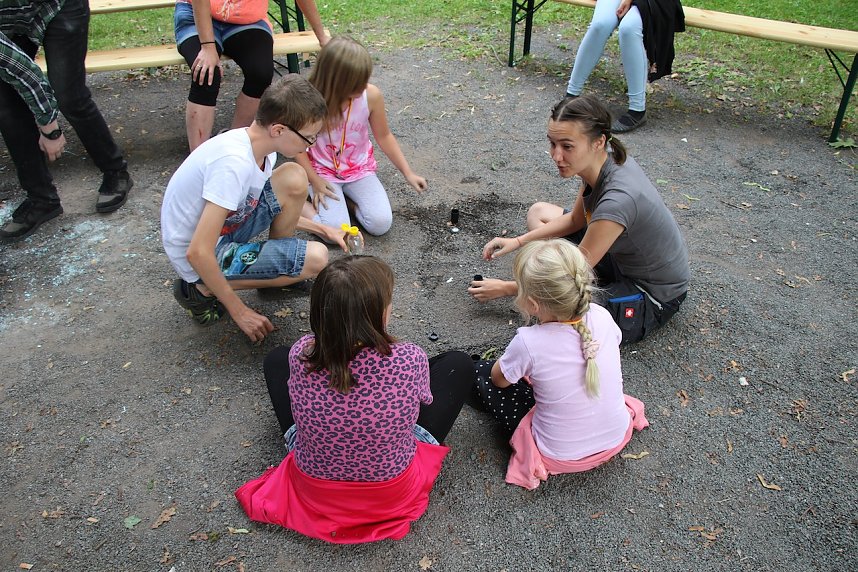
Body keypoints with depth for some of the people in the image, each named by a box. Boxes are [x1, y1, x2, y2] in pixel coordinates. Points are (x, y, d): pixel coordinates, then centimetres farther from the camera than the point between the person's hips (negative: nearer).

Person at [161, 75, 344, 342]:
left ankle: (278, 263, 10)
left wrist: (323, 229, 8)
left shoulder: (259, 142, -7)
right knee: (315, 258, -18)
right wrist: (239, 311, -22)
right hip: (203, 257, -7)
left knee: (294, 178, -10)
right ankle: (203, 289, -5)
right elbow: (198, 253, -31)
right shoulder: (234, 164, -33)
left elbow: (279, 207, 14)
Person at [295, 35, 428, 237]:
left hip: (360, 169, 3)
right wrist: (314, 180, -14)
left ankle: (344, 198, 9)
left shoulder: (371, 95, -16)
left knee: (381, 224, -18)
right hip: (323, 171, -2)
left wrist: (408, 173, -2)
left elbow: (383, 136, -1)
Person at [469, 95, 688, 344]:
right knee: (538, 212, 9)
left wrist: (506, 288, -14)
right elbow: (575, 219, 6)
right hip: (622, 256, 8)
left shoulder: (617, 200, -37)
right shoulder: (604, 158, -13)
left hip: (653, 295, -8)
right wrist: (518, 241, -2)